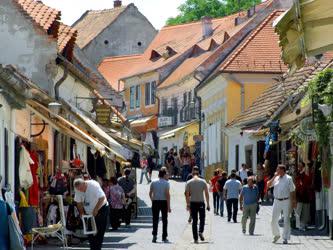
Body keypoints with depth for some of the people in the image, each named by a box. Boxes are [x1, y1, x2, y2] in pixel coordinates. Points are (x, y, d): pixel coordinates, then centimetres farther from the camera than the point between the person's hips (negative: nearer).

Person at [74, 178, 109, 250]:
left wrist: (96, 210, -25)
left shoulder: (93, 185, -25)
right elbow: (79, 202, 4)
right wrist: (82, 213, -4)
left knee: (99, 232, -9)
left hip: (101, 209, -6)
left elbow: (102, 198, -27)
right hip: (88, 212, 6)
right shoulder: (78, 190, -8)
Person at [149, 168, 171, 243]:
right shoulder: (166, 183, -7)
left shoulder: (153, 182, 2)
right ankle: (164, 237, 10)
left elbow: (150, 193, 5)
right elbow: (167, 194, -11)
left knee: (155, 219, 3)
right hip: (164, 202, -2)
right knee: (164, 220, 8)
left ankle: (154, 235, -11)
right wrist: (169, 206, -9)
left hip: (155, 202, 2)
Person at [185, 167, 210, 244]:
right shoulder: (203, 182, -2)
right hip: (201, 202, -1)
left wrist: (187, 204, 5)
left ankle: (195, 238, 5)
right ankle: (201, 231, -11)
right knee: (202, 218, 15)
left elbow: (187, 194, -3)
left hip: (193, 203, 1)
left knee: (194, 221, 6)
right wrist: (208, 204, 4)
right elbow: (206, 193, -2)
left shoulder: (189, 183, -1)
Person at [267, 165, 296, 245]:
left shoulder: (288, 179, -3)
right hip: (277, 201, 4)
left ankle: (285, 238, 1)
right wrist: (274, 176, -4)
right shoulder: (276, 178, 9)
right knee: (274, 220, 6)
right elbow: (268, 185, 1)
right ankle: (276, 235, 26)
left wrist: (294, 202, -5)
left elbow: (292, 191, -2)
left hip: (286, 201, -4)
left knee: (286, 220, -2)